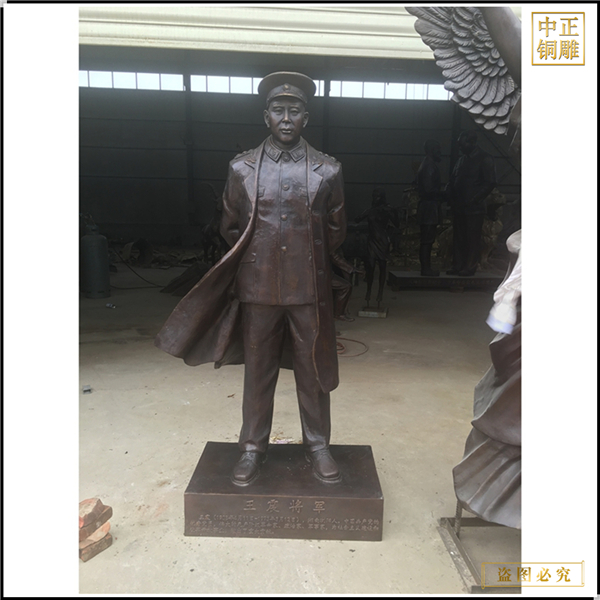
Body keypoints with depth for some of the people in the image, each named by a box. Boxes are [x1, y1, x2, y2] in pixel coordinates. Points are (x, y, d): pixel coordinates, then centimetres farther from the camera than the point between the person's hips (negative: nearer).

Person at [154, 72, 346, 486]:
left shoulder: (328, 171, 1)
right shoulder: (242, 168, 3)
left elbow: (335, 230, 10)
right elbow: (231, 227, 11)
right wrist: (256, 261, 11)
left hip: (309, 289, 0)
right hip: (258, 288, 1)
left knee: (314, 373, 10)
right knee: (258, 372, 11)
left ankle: (318, 446, 29)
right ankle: (253, 448, 29)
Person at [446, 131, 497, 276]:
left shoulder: (485, 159, -3)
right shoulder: (462, 159, 18)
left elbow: (490, 183, -8)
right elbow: (453, 181, 19)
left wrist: (474, 199, -14)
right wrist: (451, 198, 3)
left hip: (474, 208, -6)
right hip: (459, 207, 6)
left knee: (472, 239, -3)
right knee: (458, 238, 7)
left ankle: (470, 267, 1)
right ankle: (457, 266, 13)